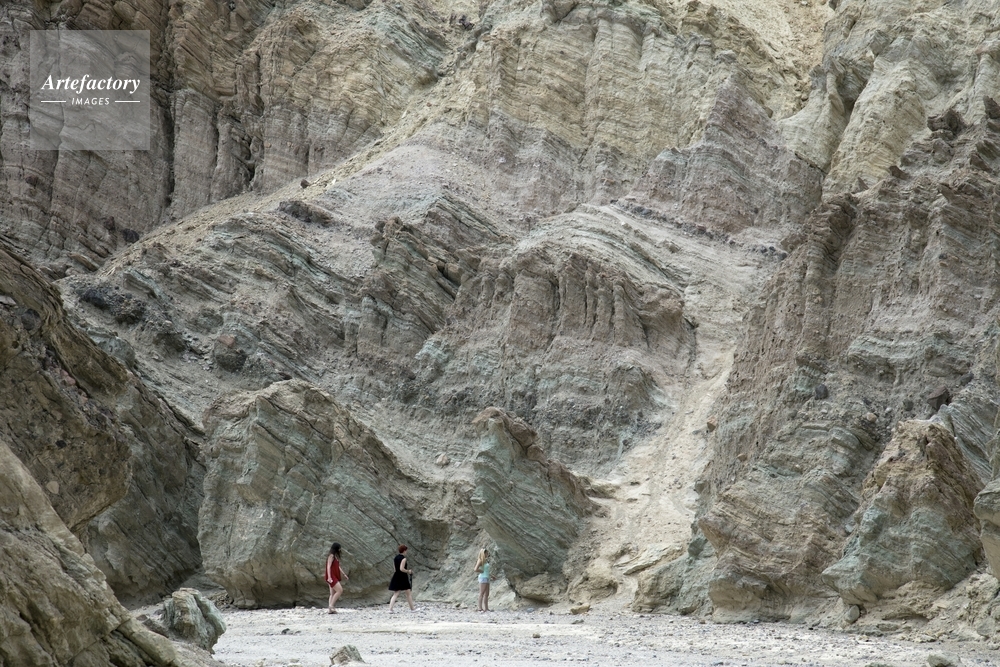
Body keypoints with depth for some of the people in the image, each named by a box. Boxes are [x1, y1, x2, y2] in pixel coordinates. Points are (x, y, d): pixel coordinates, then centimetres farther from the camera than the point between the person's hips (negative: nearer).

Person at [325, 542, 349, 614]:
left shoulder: (336, 556, 17)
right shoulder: (331, 555, -11)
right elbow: (328, 566, -19)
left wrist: (344, 575, 29)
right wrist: (329, 577, -28)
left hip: (335, 577, 10)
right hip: (332, 577, -10)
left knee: (333, 593, 7)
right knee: (340, 590, -17)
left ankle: (330, 609, 5)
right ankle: (331, 606, -15)